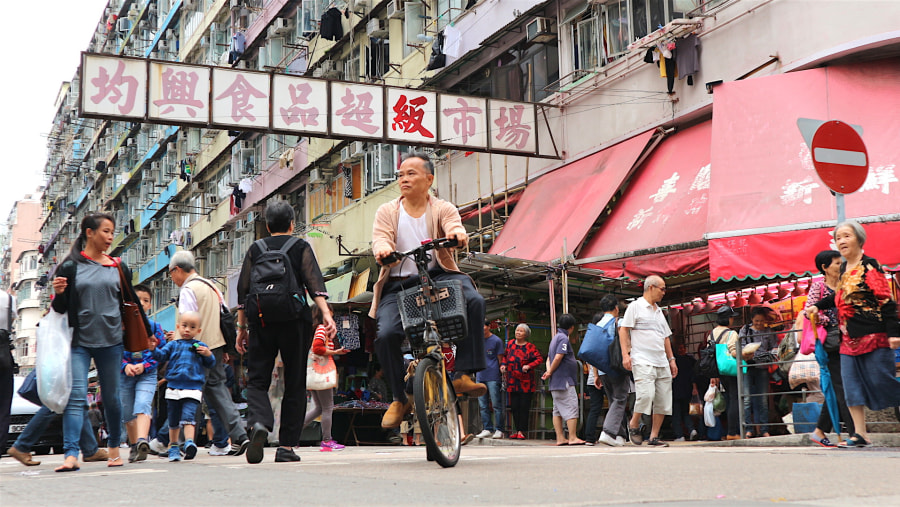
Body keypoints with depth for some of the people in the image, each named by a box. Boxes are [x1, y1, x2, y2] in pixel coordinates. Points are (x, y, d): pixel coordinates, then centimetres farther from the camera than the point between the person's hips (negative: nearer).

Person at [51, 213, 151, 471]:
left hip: (111, 342, 2)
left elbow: (131, 302, 18)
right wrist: (59, 294, -18)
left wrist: (148, 334, 23)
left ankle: (114, 447, 25)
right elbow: (60, 308, 4)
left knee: (111, 398, 9)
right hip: (79, 341, -2)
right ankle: (71, 454, -17)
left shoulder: (118, 267, 9)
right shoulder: (71, 266, 2)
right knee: (76, 397, -12)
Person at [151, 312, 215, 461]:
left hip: (193, 388, -2)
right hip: (173, 387, 2)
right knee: (173, 420, 12)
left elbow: (211, 365, 12)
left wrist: (208, 355, -8)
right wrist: (153, 349, -17)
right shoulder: (173, 345, 12)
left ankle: (189, 442, -31)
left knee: (188, 416, -20)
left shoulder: (200, 346, 11)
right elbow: (161, 356, 2)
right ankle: (173, 447, 25)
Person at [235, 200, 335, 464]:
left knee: (257, 380, 6)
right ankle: (287, 446, 5)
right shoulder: (301, 247, 6)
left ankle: (259, 423, -24)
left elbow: (243, 291, 8)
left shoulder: (255, 249, 11)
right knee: (294, 384, 6)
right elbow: (314, 282, -8)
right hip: (295, 322, -1)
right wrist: (326, 313, -14)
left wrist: (241, 328, 12)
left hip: (261, 321, 1)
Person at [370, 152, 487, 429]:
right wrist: (383, 250, -32)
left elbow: (455, 229, -13)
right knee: (385, 334, -23)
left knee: (474, 301, -30)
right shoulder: (387, 212, 12)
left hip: (438, 276, 0)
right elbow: (381, 239, -6)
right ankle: (400, 399, -2)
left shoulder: (443, 209, 9)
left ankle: (464, 374, -21)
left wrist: (457, 235, -39)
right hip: (398, 284, 1)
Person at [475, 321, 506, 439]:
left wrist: (501, 373, -2)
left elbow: (500, 359, 3)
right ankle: (487, 429, 9)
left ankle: (499, 430, -1)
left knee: (496, 404, -4)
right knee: (483, 405, 4)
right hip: (480, 376, 5)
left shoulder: (496, 340, 1)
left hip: (493, 377, -5)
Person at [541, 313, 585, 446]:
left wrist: (549, 371, 7)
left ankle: (560, 438, 9)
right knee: (571, 408, -7)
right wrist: (550, 372, -9)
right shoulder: (564, 338, -11)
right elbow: (558, 357, -19)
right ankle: (572, 438, -9)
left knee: (558, 410, 8)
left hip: (555, 382, 9)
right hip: (565, 380, -9)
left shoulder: (555, 338, 19)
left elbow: (550, 358, 21)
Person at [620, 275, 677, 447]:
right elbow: (623, 330, -4)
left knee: (664, 400, 1)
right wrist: (625, 354, -14)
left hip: (662, 362, 7)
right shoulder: (635, 306, 2)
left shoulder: (659, 311, 23)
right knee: (646, 394, -21)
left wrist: (671, 359, 20)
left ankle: (654, 436, 9)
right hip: (643, 360, -7)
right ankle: (633, 424, 2)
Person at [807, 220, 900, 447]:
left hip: (874, 335, -8)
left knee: (881, 382, -6)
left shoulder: (869, 266, -9)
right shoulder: (844, 269, 13)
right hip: (849, 338, 8)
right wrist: (818, 306, 21)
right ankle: (859, 435, 8)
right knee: (852, 385, 4)